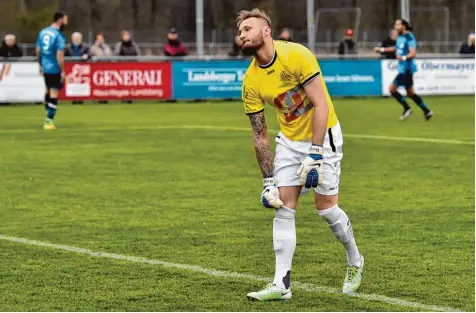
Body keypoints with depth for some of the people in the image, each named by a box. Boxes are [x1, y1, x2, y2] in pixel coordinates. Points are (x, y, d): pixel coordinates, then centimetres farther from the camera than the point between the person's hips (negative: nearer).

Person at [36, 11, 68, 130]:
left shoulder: (43, 32, 4)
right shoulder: (58, 35, -17)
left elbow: (38, 50, 10)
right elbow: (59, 55, -20)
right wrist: (62, 71, -13)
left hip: (45, 67, 7)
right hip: (55, 69, -7)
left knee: (49, 91, 22)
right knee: (54, 94, -1)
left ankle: (48, 119, 30)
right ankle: (48, 122, 0)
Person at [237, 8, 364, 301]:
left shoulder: (296, 55, -21)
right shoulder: (251, 81, -5)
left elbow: (321, 106, -22)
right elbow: (260, 135, 1)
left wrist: (314, 156, -25)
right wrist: (268, 181, -3)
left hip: (323, 135, -5)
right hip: (289, 141, 5)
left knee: (326, 206, -3)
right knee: (283, 207, -4)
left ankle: (355, 261, 23)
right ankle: (282, 284, -2)